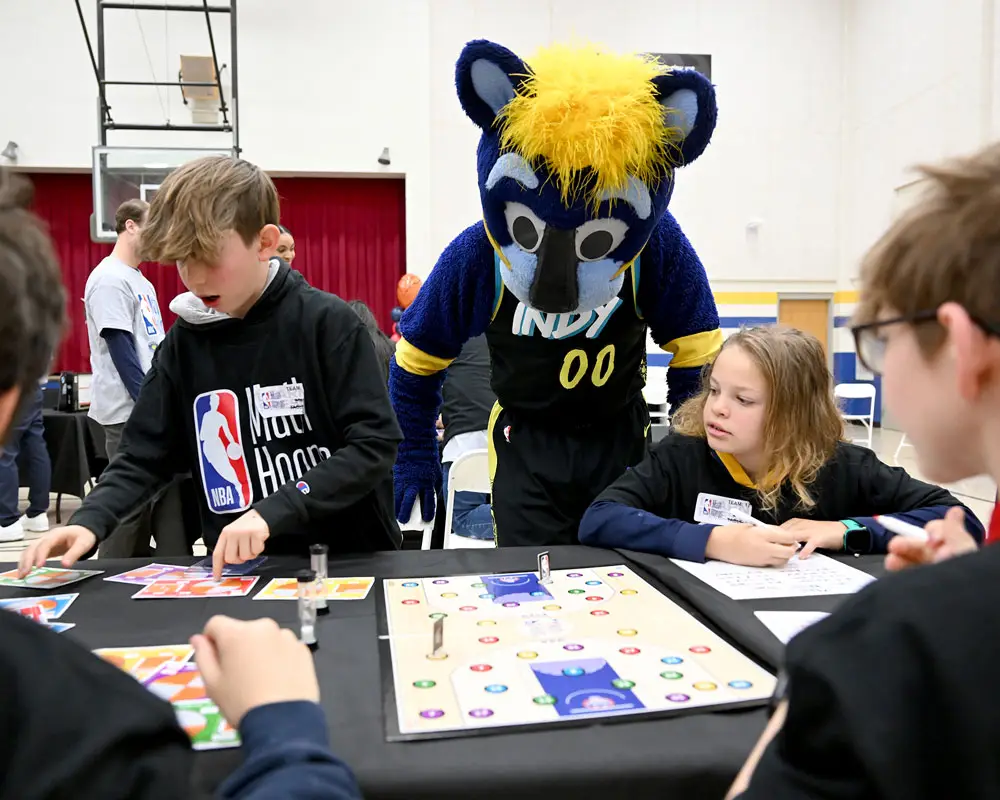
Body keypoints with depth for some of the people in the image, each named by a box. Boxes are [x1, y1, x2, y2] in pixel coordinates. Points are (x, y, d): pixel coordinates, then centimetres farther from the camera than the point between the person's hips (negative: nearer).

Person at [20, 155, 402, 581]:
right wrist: (89, 521, -9)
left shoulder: (328, 323, -10)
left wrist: (273, 512, -22)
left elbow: (374, 446, -14)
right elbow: (144, 457, 8)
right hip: (239, 571, 4)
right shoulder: (184, 341, 4)